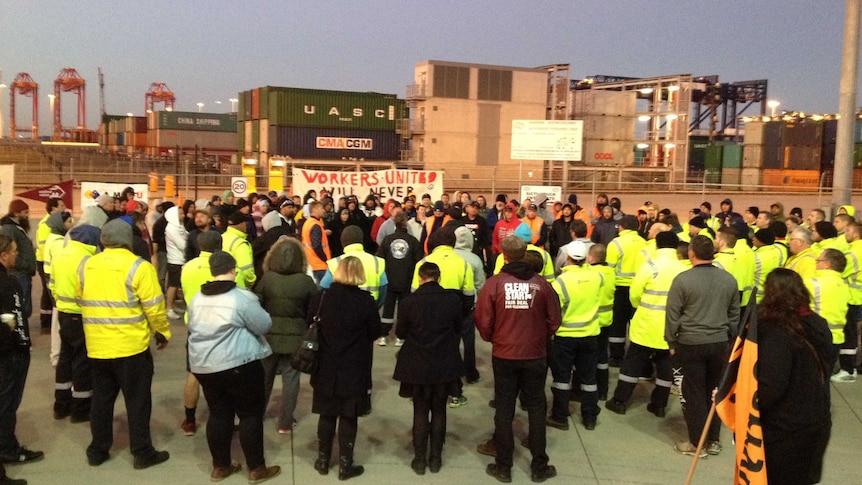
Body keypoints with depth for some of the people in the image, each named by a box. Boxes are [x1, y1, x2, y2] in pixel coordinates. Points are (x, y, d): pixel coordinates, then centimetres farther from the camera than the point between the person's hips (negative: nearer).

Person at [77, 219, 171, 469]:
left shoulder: (86, 265, 3)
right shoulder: (138, 267, -13)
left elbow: (81, 300, 14)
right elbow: (154, 307, -12)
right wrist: (162, 332, 3)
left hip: (97, 346, 5)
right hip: (131, 345, -5)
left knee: (101, 398, 17)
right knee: (137, 401, 6)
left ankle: (97, 450, 26)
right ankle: (142, 453, 13)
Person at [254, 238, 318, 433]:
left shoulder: (266, 278, -11)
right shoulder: (306, 281, -11)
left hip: (269, 335, 1)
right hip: (295, 336, -1)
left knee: (264, 376, 18)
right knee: (290, 378, 10)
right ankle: (285, 422, 17)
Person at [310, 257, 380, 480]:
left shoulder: (321, 297, -8)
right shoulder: (366, 300, -13)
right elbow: (375, 332, -4)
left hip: (326, 368, 2)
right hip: (354, 369, -2)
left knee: (327, 414, 16)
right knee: (348, 416, 7)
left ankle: (323, 460, 26)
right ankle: (345, 465, 14)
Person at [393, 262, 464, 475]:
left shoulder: (409, 301, -15)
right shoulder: (453, 299, -9)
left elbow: (400, 333, -3)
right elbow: (458, 329, 5)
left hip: (418, 366, -1)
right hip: (445, 365, 2)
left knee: (420, 411, 11)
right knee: (439, 411, 14)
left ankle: (419, 459, 17)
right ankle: (435, 458, 21)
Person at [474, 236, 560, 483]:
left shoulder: (494, 283, -12)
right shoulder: (541, 284, -8)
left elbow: (483, 320, -10)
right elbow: (554, 320, -2)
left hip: (503, 355, 0)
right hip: (535, 355, 1)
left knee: (504, 410, 12)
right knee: (536, 409, 13)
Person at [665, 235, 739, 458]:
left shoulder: (683, 279, -14)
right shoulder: (728, 279, 1)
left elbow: (672, 315, -10)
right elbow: (734, 315, 9)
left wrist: (671, 342, 2)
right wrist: (730, 340, 20)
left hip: (691, 344, -4)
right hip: (719, 343, 4)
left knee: (694, 393, 6)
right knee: (715, 391, 15)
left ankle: (697, 444, 14)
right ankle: (713, 441, 24)